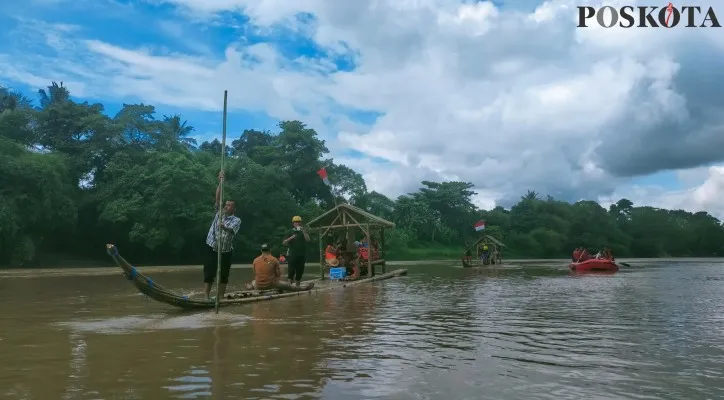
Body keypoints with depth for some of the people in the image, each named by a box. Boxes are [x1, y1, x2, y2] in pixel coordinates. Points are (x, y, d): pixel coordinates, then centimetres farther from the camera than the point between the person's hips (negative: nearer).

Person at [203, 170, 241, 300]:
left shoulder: (236, 220, -3)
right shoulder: (219, 213, 7)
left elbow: (231, 230, -23)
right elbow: (217, 198, -3)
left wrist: (224, 227, -46)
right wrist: (220, 182, -11)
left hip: (226, 251, -2)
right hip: (212, 249, 2)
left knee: (223, 276, 6)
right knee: (208, 274, -1)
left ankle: (220, 298, 14)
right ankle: (206, 298, 2)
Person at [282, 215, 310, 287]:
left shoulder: (304, 231, 9)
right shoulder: (290, 232, 7)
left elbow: (307, 239, -8)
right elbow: (284, 243, 1)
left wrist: (304, 232, -19)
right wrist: (290, 238, -14)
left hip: (302, 255, 2)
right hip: (292, 255, -2)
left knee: (300, 270, 4)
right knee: (291, 270, -8)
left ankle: (297, 284, 14)